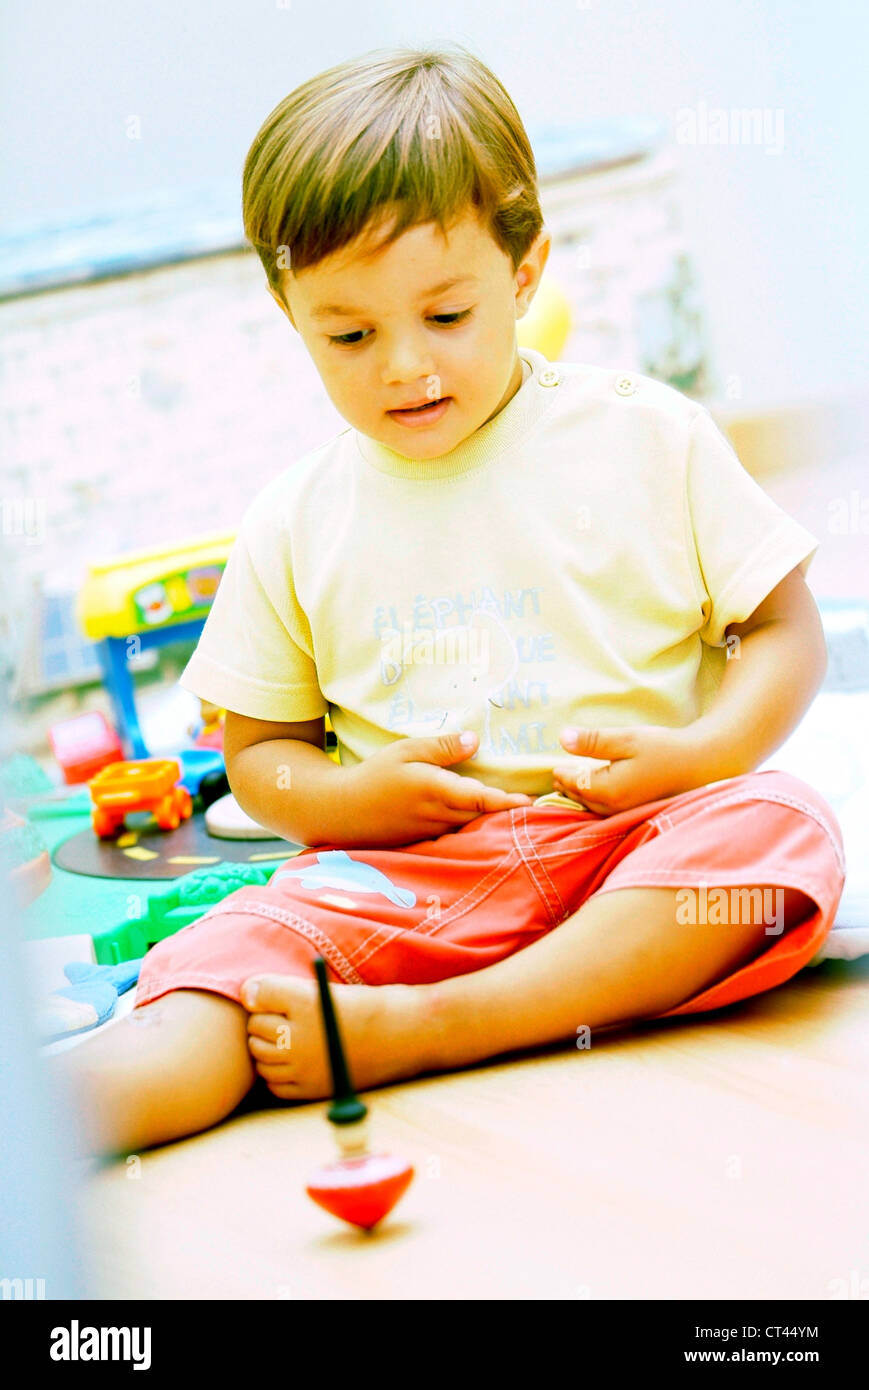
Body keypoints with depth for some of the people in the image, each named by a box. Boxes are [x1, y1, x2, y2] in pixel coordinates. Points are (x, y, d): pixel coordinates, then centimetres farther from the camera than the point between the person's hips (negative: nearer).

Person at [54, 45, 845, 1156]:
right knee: (253, 937, -26)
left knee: (780, 828, -31)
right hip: (406, 874, 1)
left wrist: (698, 754, -13)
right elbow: (257, 750, 15)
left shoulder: (649, 440, 4)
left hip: (640, 849, 0)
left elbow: (786, 633, 7)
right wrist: (350, 796, -8)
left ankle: (410, 1027, -35)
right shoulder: (295, 524, 9)